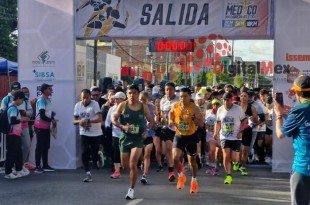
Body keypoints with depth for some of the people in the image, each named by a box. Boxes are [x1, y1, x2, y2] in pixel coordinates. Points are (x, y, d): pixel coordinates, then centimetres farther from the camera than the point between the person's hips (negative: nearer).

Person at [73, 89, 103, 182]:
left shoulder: (94, 104, -13)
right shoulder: (77, 105, 2)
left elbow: (100, 118, -24)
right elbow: (74, 121, 7)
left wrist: (87, 120, -32)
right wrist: (79, 121, -16)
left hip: (95, 134, -3)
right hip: (84, 134, 3)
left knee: (95, 154, 3)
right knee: (84, 154, -8)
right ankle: (88, 174, 0)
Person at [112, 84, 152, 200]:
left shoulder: (143, 107, -2)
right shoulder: (123, 105, -5)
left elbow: (149, 121, 11)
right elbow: (113, 119, -3)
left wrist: (147, 129, -9)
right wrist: (123, 127, -19)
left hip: (138, 138, -2)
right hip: (125, 137, 2)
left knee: (133, 164, -12)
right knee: (125, 165, 10)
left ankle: (132, 189, 2)